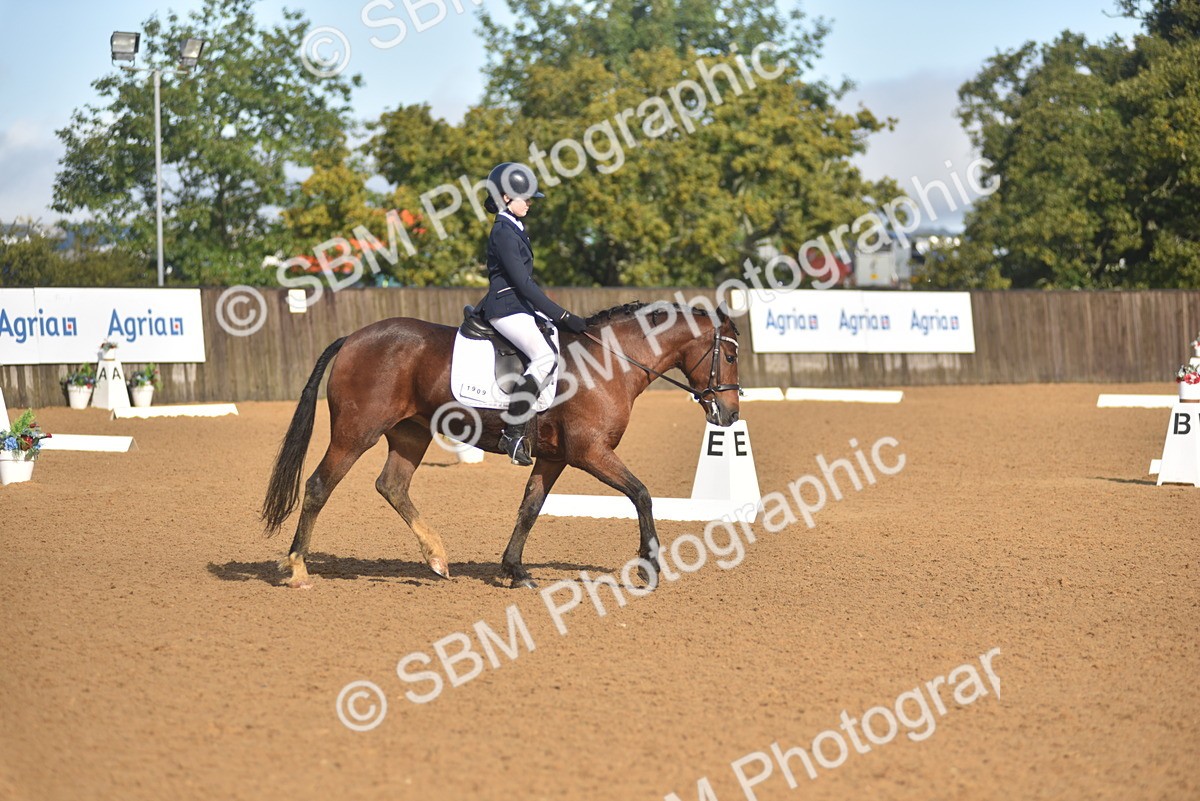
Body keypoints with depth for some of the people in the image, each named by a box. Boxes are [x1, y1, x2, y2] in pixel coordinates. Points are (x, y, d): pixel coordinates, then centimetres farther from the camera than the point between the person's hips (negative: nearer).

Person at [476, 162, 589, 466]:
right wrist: (562, 316, -22)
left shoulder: (516, 229, 16)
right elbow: (523, 283, -21)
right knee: (544, 356, -26)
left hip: (522, 305, 11)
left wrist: (558, 316, 16)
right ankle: (513, 433, -25)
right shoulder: (503, 233, -15)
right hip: (506, 307, -11)